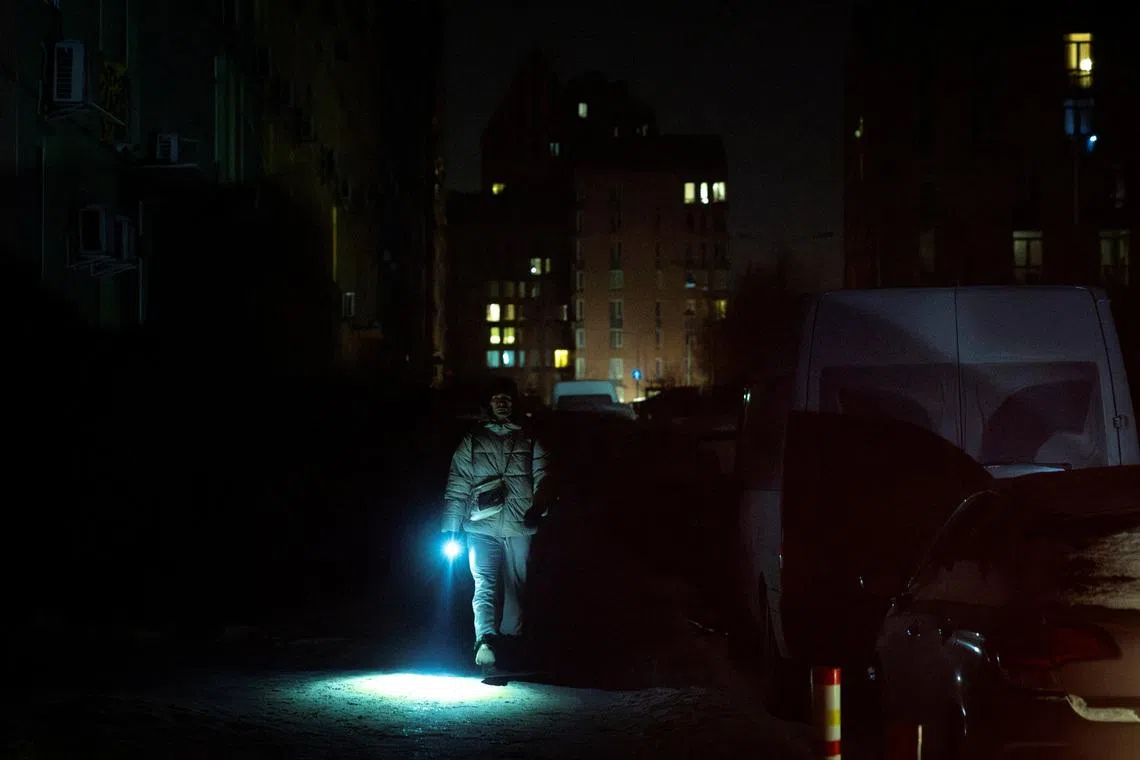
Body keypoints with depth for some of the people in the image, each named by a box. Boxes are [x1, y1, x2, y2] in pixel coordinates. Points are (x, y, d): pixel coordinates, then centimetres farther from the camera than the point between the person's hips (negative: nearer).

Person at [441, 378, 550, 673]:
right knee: (484, 585, -15)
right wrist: (450, 529, 0)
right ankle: (486, 640, -28)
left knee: (515, 587, 4)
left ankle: (509, 637, 13)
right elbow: (457, 487, 8)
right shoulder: (472, 442, 13)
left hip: (519, 527, 1)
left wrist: (537, 507, -15)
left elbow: (542, 478, 5)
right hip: (481, 527, -1)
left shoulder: (530, 442, 14)